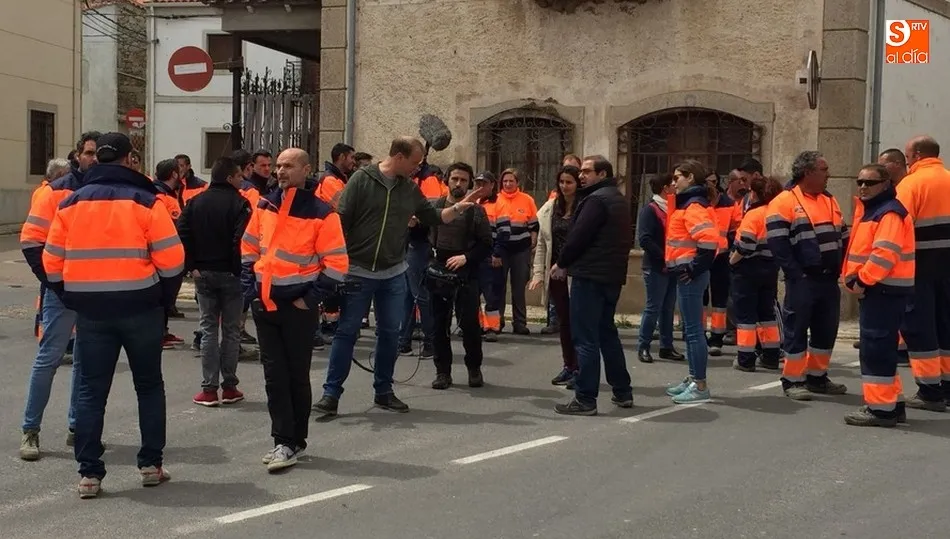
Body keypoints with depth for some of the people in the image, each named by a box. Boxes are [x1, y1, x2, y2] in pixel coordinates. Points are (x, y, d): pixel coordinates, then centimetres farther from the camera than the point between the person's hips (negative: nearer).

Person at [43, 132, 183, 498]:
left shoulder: (71, 203, 5)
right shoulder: (145, 201, -6)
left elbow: (53, 262, 6)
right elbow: (171, 259, -10)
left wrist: (71, 299, 15)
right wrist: (164, 298, 4)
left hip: (90, 309, 2)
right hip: (140, 306, -2)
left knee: (91, 390, 9)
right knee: (149, 385, 13)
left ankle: (89, 472, 7)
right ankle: (151, 464, 15)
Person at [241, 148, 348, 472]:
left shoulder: (321, 214, -9)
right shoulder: (265, 206, 7)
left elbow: (336, 264, -10)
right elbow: (249, 249, 16)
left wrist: (310, 299, -11)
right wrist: (251, 288, 8)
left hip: (297, 307, -5)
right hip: (264, 304, 5)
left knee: (296, 375, 5)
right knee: (274, 375, 6)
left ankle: (293, 442, 15)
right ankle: (284, 440, 14)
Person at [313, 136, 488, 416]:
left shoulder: (410, 188, 7)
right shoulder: (362, 179, -8)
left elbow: (433, 217, 16)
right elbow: (341, 220, -10)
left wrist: (459, 207, 2)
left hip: (394, 274, 5)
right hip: (358, 271, -5)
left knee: (390, 333, 10)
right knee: (347, 332, -1)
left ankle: (383, 391, 23)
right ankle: (331, 393, 5)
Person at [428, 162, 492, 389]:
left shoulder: (476, 210, 3)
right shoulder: (435, 207, 7)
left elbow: (486, 244, 1)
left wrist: (466, 257, -11)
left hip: (466, 275, -2)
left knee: (470, 323, -2)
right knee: (439, 325, 4)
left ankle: (474, 368, 15)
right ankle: (443, 371, 14)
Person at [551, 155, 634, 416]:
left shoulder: (596, 199, -14)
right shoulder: (619, 199, 17)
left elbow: (579, 236, -20)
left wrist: (562, 263, -4)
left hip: (590, 276, -10)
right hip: (612, 276, 10)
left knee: (586, 338, -7)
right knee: (607, 332, 18)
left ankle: (585, 399, -6)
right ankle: (623, 391, 23)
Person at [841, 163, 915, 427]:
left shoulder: (890, 213, -14)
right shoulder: (869, 210, 18)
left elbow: (884, 254, -25)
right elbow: (861, 249, 20)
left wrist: (862, 280, -20)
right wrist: (853, 278, 6)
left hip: (885, 289, -11)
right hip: (874, 288, 11)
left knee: (875, 348, -9)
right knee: (880, 348, 15)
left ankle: (881, 408, -4)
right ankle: (892, 403, 24)